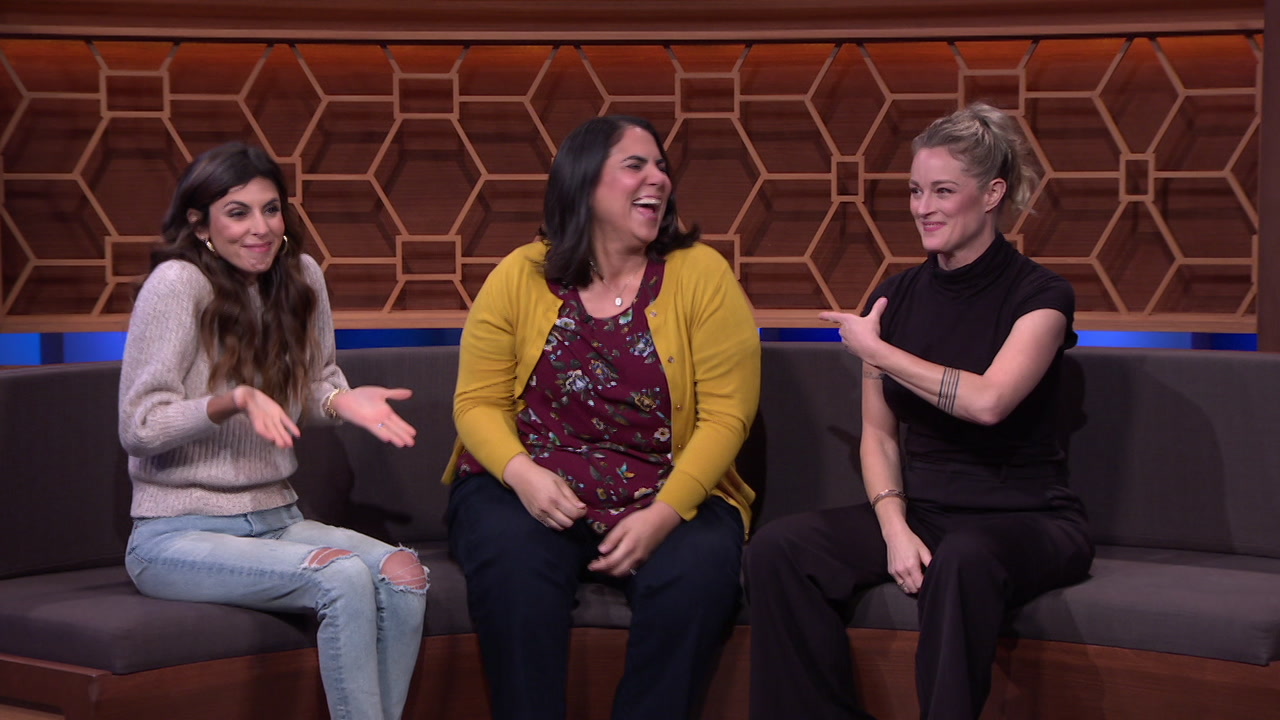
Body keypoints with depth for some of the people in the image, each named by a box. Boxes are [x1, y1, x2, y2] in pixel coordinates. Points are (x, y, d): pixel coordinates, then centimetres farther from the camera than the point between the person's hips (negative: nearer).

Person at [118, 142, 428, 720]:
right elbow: (138, 428, -12)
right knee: (345, 577, -30)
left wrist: (343, 401, -5)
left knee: (403, 573, -22)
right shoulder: (178, 284, -12)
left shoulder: (302, 277, 6)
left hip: (275, 518, 6)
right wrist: (236, 400, -27)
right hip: (178, 534, -6)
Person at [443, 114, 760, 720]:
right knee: (510, 561, -32)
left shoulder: (701, 274, 1)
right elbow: (478, 402, 3)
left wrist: (666, 513, -17)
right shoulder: (519, 276, 5)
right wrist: (522, 473, -18)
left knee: (699, 571, -31)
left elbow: (725, 414, -4)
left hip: (668, 496, 0)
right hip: (527, 490, 0)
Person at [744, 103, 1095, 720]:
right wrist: (893, 527, -10)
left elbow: (988, 401, -22)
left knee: (962, 559, -41)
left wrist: (874, 351, -10)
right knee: (777, 548, -22)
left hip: (1026, 517, -5)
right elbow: (878, 434, 9)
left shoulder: (1039, 295, -4)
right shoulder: (898, 296, 10)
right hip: (921, 510, 5)